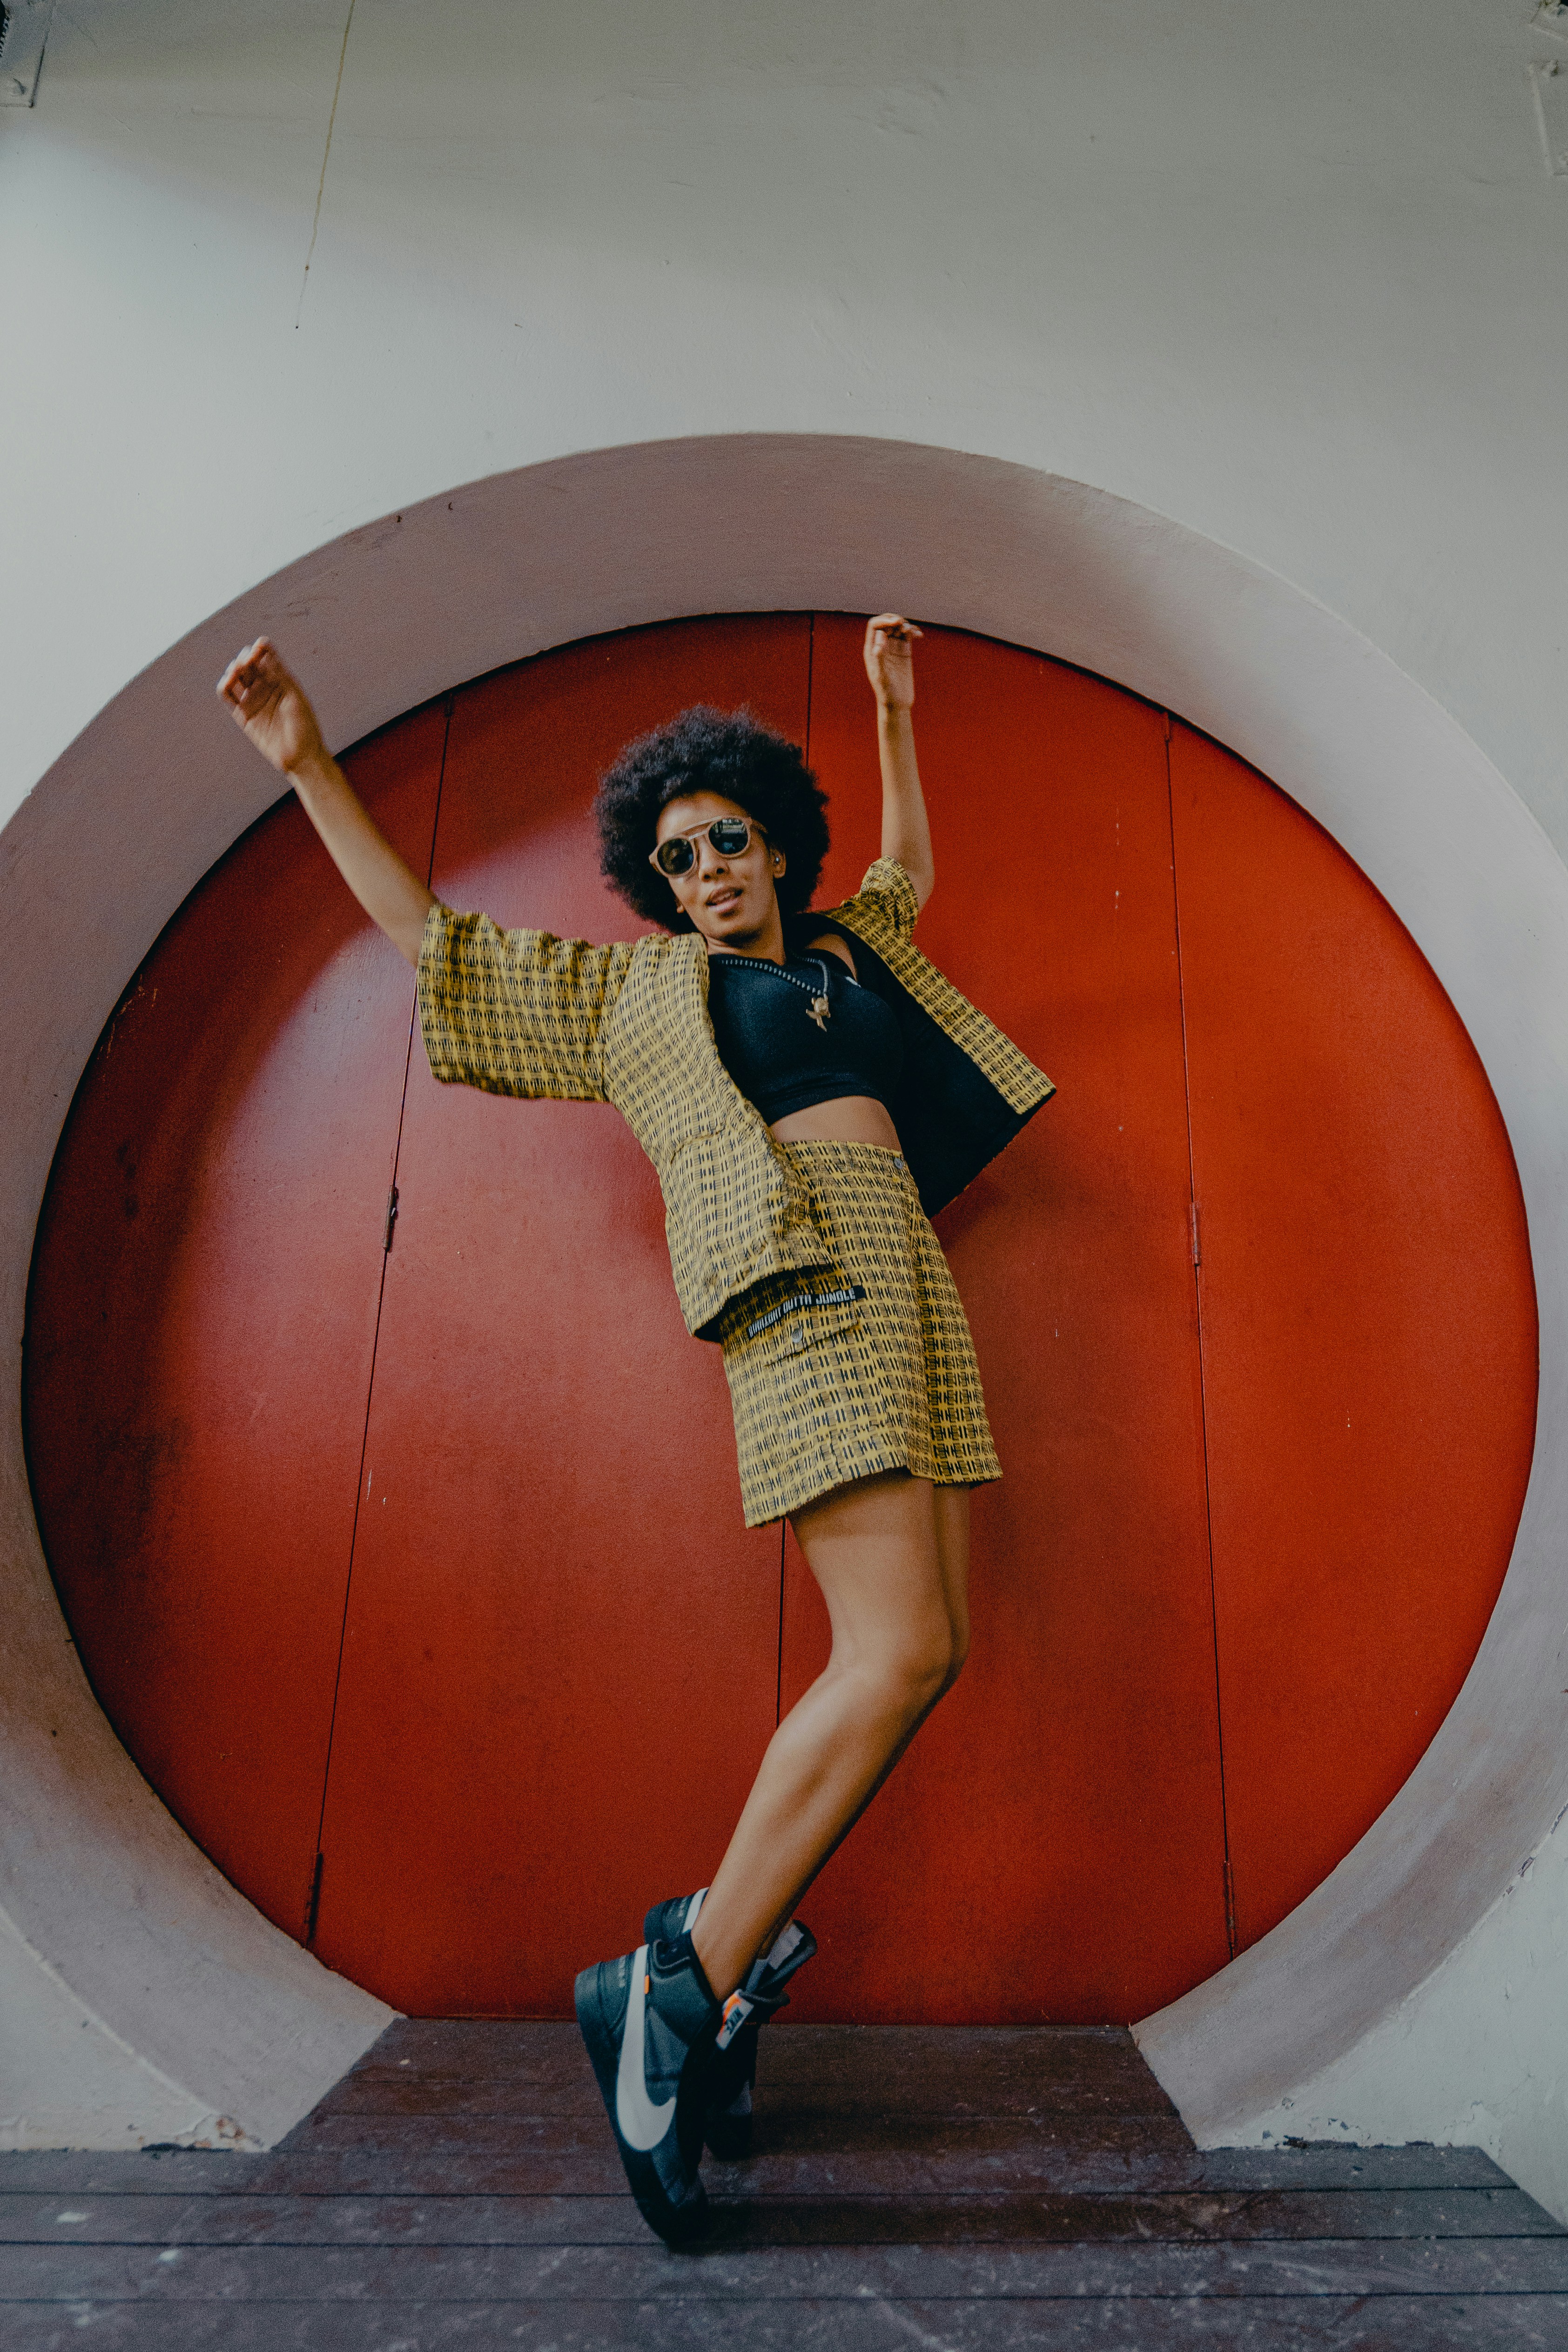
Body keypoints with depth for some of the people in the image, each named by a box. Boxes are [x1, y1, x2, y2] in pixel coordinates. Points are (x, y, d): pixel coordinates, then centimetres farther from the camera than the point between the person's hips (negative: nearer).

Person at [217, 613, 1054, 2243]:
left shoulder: (849, 951, 29)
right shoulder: (629, 987, 15)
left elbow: (907, 865, 48)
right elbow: (424, 932, 18)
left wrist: (896, 710, 49)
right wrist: (308, 767, 18)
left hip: (908, 1277, 7)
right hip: (800, 1279, -7)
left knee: (916, 1653, 0)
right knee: (900, 1651, -18)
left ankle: (726, 1941, 14)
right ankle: (676, 1985, -7)